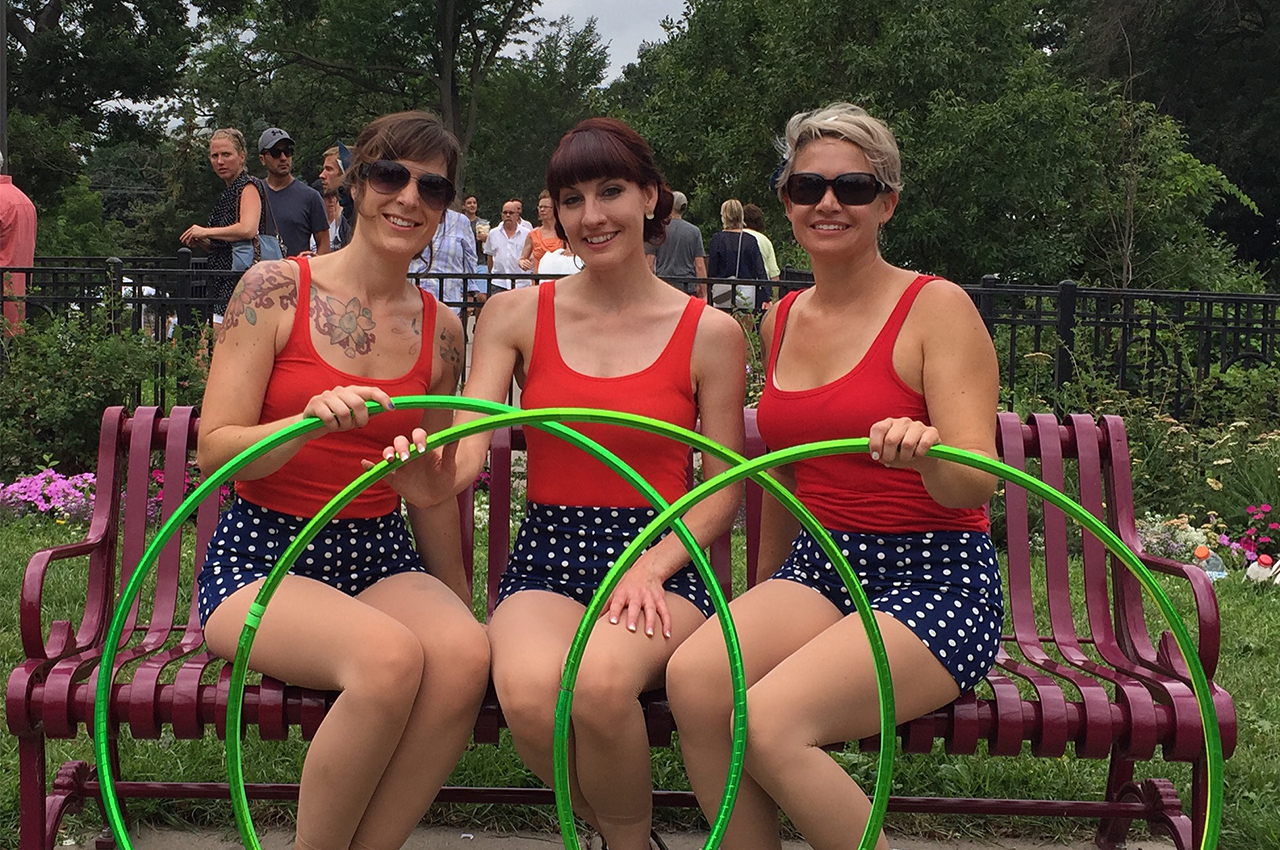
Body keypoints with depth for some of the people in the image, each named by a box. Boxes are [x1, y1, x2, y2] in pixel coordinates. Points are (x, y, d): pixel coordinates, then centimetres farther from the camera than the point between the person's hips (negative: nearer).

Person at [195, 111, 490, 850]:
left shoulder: (441, 330, 9)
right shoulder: (278, 289, -2)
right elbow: (214, 450, -7)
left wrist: (456, 598, 21)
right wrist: (308, 422, -26)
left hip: (380, 556, 4)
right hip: (263, 558, -4)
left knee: (466, 652, -30)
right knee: (389, 655, -34)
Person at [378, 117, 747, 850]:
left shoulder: (710, 332, 4)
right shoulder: (517, 315, 8)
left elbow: (723, 492, 5)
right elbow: (466, 453, -3)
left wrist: (650, 569, -12)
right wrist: (427, 479, -28)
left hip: (664, 563, -1)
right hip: (548, 559, 2)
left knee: (599, 680, -36)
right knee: (528, 691, -33)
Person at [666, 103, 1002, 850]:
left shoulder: (936, 307, -6)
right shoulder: (783, 320, 12)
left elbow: (977, 484, -15)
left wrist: (926, 455, -38)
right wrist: (764, 611, 27)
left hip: (934, 579, -5)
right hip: (816, 568, 5)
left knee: (773, 721, -29)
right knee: (695, 676, -25)